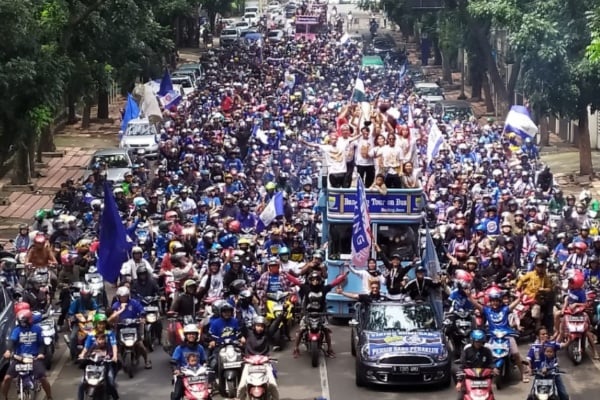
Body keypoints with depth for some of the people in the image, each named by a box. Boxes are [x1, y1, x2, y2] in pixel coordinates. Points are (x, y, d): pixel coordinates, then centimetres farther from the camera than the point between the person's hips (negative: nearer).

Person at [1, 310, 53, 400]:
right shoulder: (17, 330, 1)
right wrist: (8, 351, -35)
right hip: (19, 357, 1)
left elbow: (41, 343, 5)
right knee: (7, 378, -13)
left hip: (34, 358, -1)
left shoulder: (37, 329, 2)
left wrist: (41, 353, -14)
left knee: (43, 378, -14)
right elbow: (12, 341, -14)